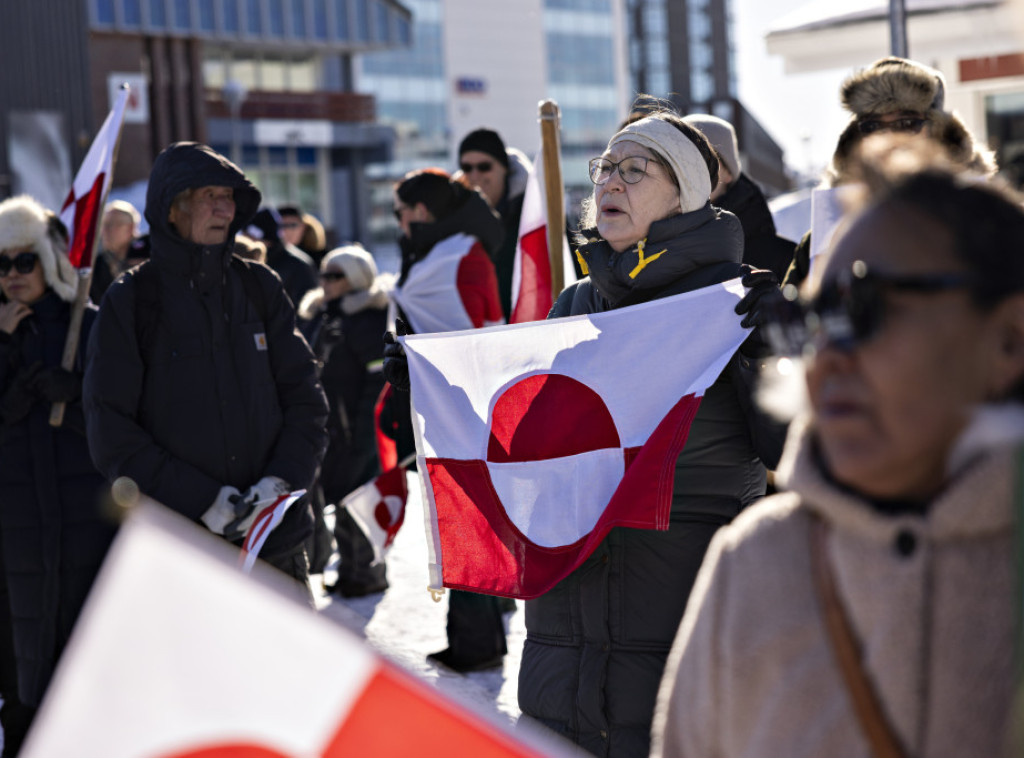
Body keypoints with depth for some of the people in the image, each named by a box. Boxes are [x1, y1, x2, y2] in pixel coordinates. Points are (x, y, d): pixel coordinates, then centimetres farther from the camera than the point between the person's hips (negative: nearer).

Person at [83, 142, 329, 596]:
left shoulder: (259, 288, 9)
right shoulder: (130, 302, -1)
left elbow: (305, 399, 8)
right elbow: (111, 434, -5)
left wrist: (281, 482, -9)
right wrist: (203, 500, -14)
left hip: (275, 538, 3)